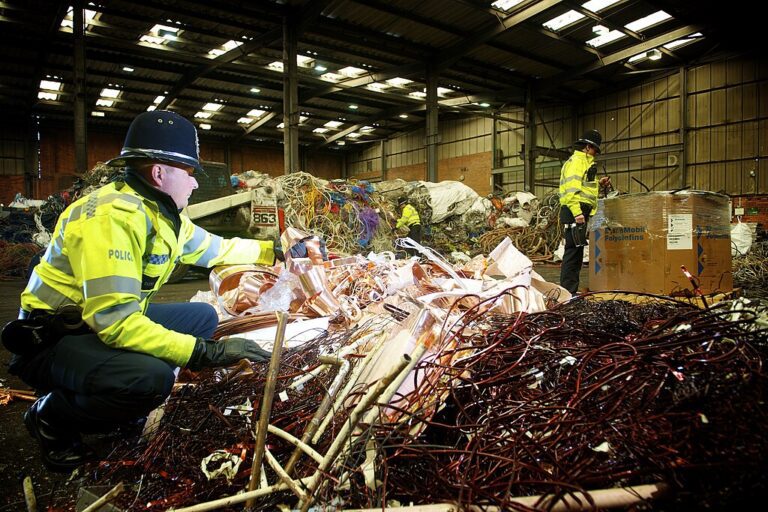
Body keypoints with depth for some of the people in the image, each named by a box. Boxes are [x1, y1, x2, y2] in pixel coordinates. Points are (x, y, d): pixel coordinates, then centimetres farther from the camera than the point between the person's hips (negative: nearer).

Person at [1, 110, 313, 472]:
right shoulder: (112, 216, -28)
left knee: (203, 316, 7)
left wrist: (274, 251, 14)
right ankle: (52, 417, -1)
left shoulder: (163, 213, 0)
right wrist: (209, 352, -34)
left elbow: (215, 248, 16)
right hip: (53, 339, -9)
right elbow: (116, 322, -34)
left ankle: (122, 403, 12)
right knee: (152, 376, -33)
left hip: (112, 324, 9)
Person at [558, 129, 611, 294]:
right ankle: (568, 290, -9)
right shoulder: (576, 161, -7)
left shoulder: (583, 162, 25)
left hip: (579, 212, 11)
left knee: (576, 250, 11)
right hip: (575, 212, -11)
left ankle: (570, 290, 16)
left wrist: (598, 184, 17)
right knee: (574, 249, -11)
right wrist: (577, 213, -27)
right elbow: (571, 189, -19)